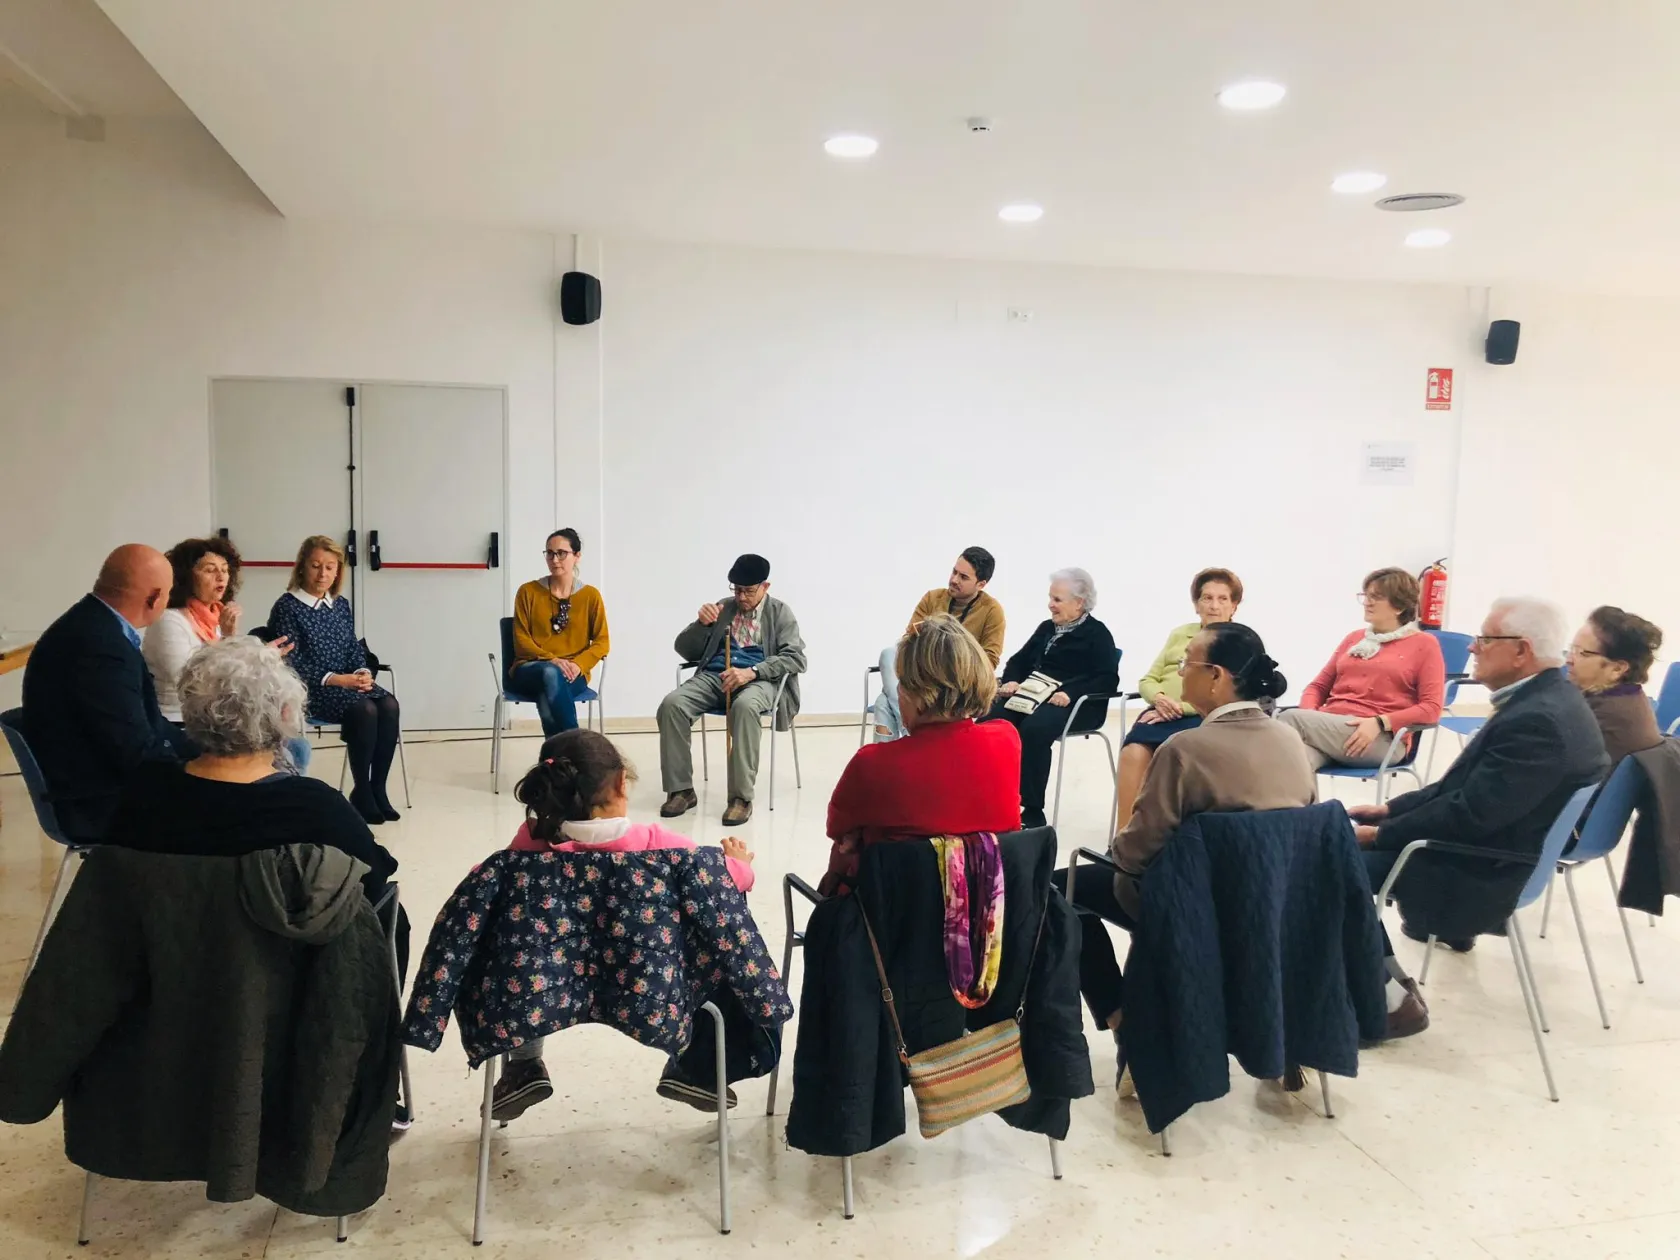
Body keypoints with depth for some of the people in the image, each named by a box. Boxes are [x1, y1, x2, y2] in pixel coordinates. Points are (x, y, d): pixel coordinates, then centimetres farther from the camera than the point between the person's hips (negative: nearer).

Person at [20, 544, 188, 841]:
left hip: (101, 781, 9)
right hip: (100, 805, -9)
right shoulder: (101, 645, -27)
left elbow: (145, 721, 10)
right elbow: (138, 754, -24)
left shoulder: (93, 624, 3)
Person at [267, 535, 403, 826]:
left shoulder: (342, 605, 13)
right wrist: (333, 679, -21)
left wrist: (363, 672, -9)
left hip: (347, 683, 6)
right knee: (365, 709, -31)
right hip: (309, 689, -6)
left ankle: (377, 788, -15)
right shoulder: (287, 607, -5)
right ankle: (361, 793, -16)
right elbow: (291, 664, -12)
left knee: (389, 706, -23)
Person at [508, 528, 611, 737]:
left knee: (548, 696, -38)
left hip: (572, 674, 0)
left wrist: (578, 664, -16)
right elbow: (521, 640, 1)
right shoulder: (528, 592, 6)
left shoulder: (590, 595, 6)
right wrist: (551, 659, -18)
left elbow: (602, 642, 4)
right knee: (550, 673, -39)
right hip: (530, 670, 0)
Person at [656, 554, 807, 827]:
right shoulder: (721, 609, 18)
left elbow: (796, 658, -5)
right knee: (671, 704, -26)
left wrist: (751, 672, -19)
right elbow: (685, 650, 16)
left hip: (758, 680, -3)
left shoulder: (780, 613, 9)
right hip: (714, 676, 4)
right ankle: (681, 790, -16)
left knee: (745, 706, -40)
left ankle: (741, 796, -32)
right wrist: (701, 624, -5)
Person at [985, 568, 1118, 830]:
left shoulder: (1097, 634, 2)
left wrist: (1071, 693, -25)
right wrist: (1012, 681, -3)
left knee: (1033, 728, -37)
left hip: (1077, 705, -6)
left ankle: (1033, 812, -28)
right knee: (989, 720, -24)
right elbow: (1020, 660, 20)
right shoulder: (1047, 628, 24)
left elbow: (1108, 679, -10)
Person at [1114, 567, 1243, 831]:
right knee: (1133, 751, -30)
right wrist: (1159, 698, -4)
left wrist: (1180, 708, -16)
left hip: (1204, 718, -4)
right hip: (1162, 712, 4)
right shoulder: (1180, 634, 25)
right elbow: (1148, 680, 21)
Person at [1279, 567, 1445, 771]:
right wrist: (1309, 714, 0)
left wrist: (1378, 723, -15)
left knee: (1291, 719, -32)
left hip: (1380, 739, -4)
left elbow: (1431, 708, 0)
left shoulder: (1424, 644, 10)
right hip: (1328, 727, 4)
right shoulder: (1354, 639, 26)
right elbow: (1318, 686, 24)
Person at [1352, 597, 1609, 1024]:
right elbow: (1462, 787, 10)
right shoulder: (1547, 699, 4)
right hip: (1494, 844, 10)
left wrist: (1379, 834, -15)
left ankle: (1393, 1000, -3)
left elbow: (1469, 814, -26)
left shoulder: (1536, 721, -28)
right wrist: (1389, 810, 6)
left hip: (1486, 875, -10)